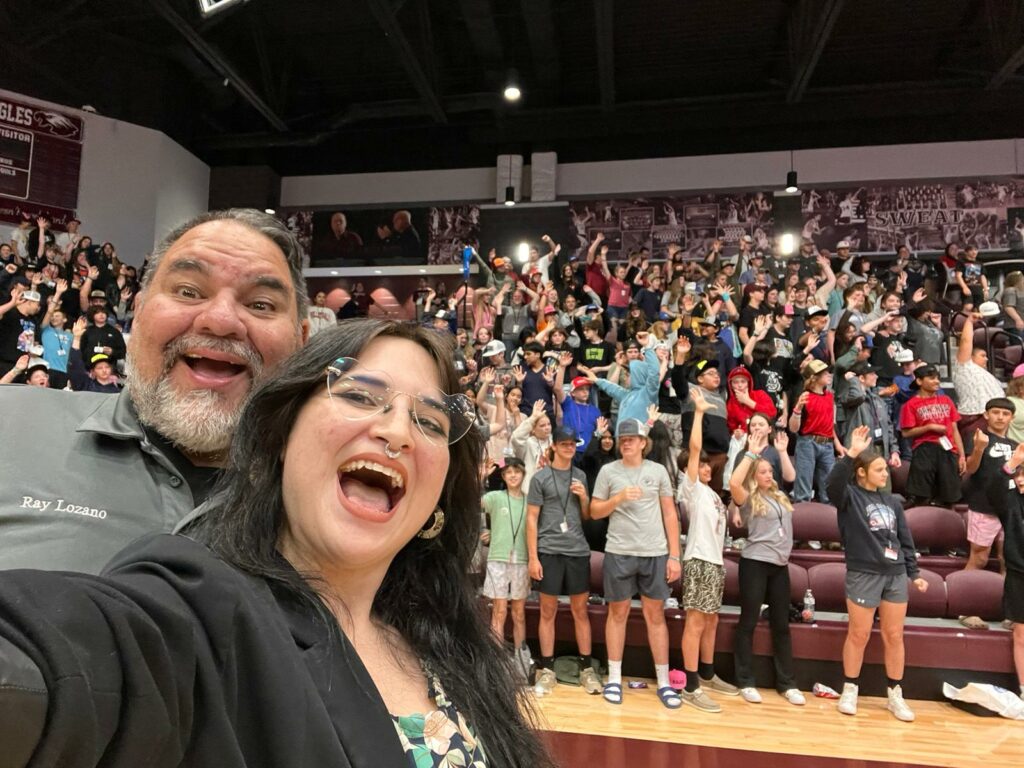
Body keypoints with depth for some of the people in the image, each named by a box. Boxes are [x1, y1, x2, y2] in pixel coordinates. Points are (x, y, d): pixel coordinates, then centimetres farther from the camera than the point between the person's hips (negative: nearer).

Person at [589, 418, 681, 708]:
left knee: (655, 615, 8)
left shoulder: (658, 470, 4)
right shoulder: (608, 471, 2)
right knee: (618, 613, 8)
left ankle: (664, 682, 18)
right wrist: (619, 498, -15)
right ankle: (614, 679, 19)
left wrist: (674, 556, 1)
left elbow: (670, 514, 6)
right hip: (619, 552, -1)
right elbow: (594, 512, 2)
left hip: (655, 553, 1)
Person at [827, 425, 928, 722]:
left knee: (894, 636, 9)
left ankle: (895, 694, 22)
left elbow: (905, 540, 15)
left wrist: (914, 573, 11)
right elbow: (834, 481, -27)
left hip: (896, 574, 5)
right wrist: (851, 452, -36)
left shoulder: (892, 501, 11)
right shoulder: (849, 496, -4)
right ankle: (850, 690, 18)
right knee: (859, 635, 3)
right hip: (863, 573, -5)